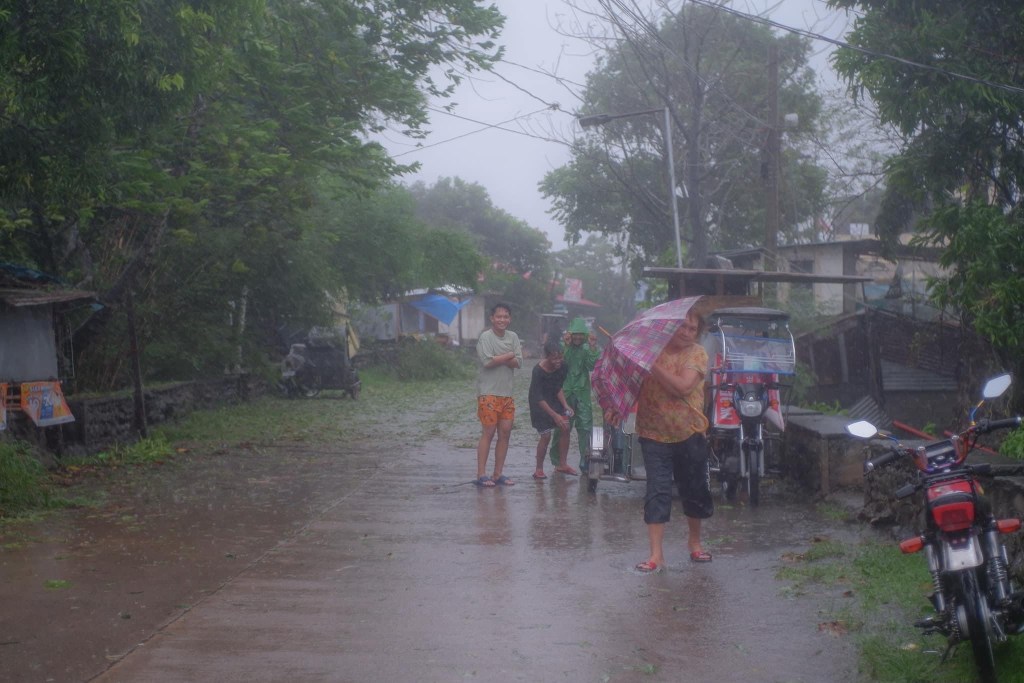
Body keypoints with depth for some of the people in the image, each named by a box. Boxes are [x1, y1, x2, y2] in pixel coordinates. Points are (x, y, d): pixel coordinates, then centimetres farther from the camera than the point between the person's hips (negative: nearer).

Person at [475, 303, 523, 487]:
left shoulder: (513, 337, 10)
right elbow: (487, 361, -19)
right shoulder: (486, 337, -7)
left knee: (505, 432, 6)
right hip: (488, 393, -6)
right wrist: (509, 356, -6)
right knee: (488, 432, -7)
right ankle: (481, 475, -3)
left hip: (507, 393, 6)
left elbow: (519, 363, 0)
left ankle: (498, 474, 13)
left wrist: (498, 359, -15)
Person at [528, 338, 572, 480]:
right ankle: (539, 469, 6)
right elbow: (538, 398, -24)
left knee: (565, 427, -11)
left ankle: (562, 464, 0)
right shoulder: (538, 370, -26)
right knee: (546, 435, -9)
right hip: (540, 404, -5)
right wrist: (554, 415, -28)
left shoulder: (561, 366, -12)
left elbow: (558, 388, -3)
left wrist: (565, 405, -18)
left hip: (554, 400, 5)